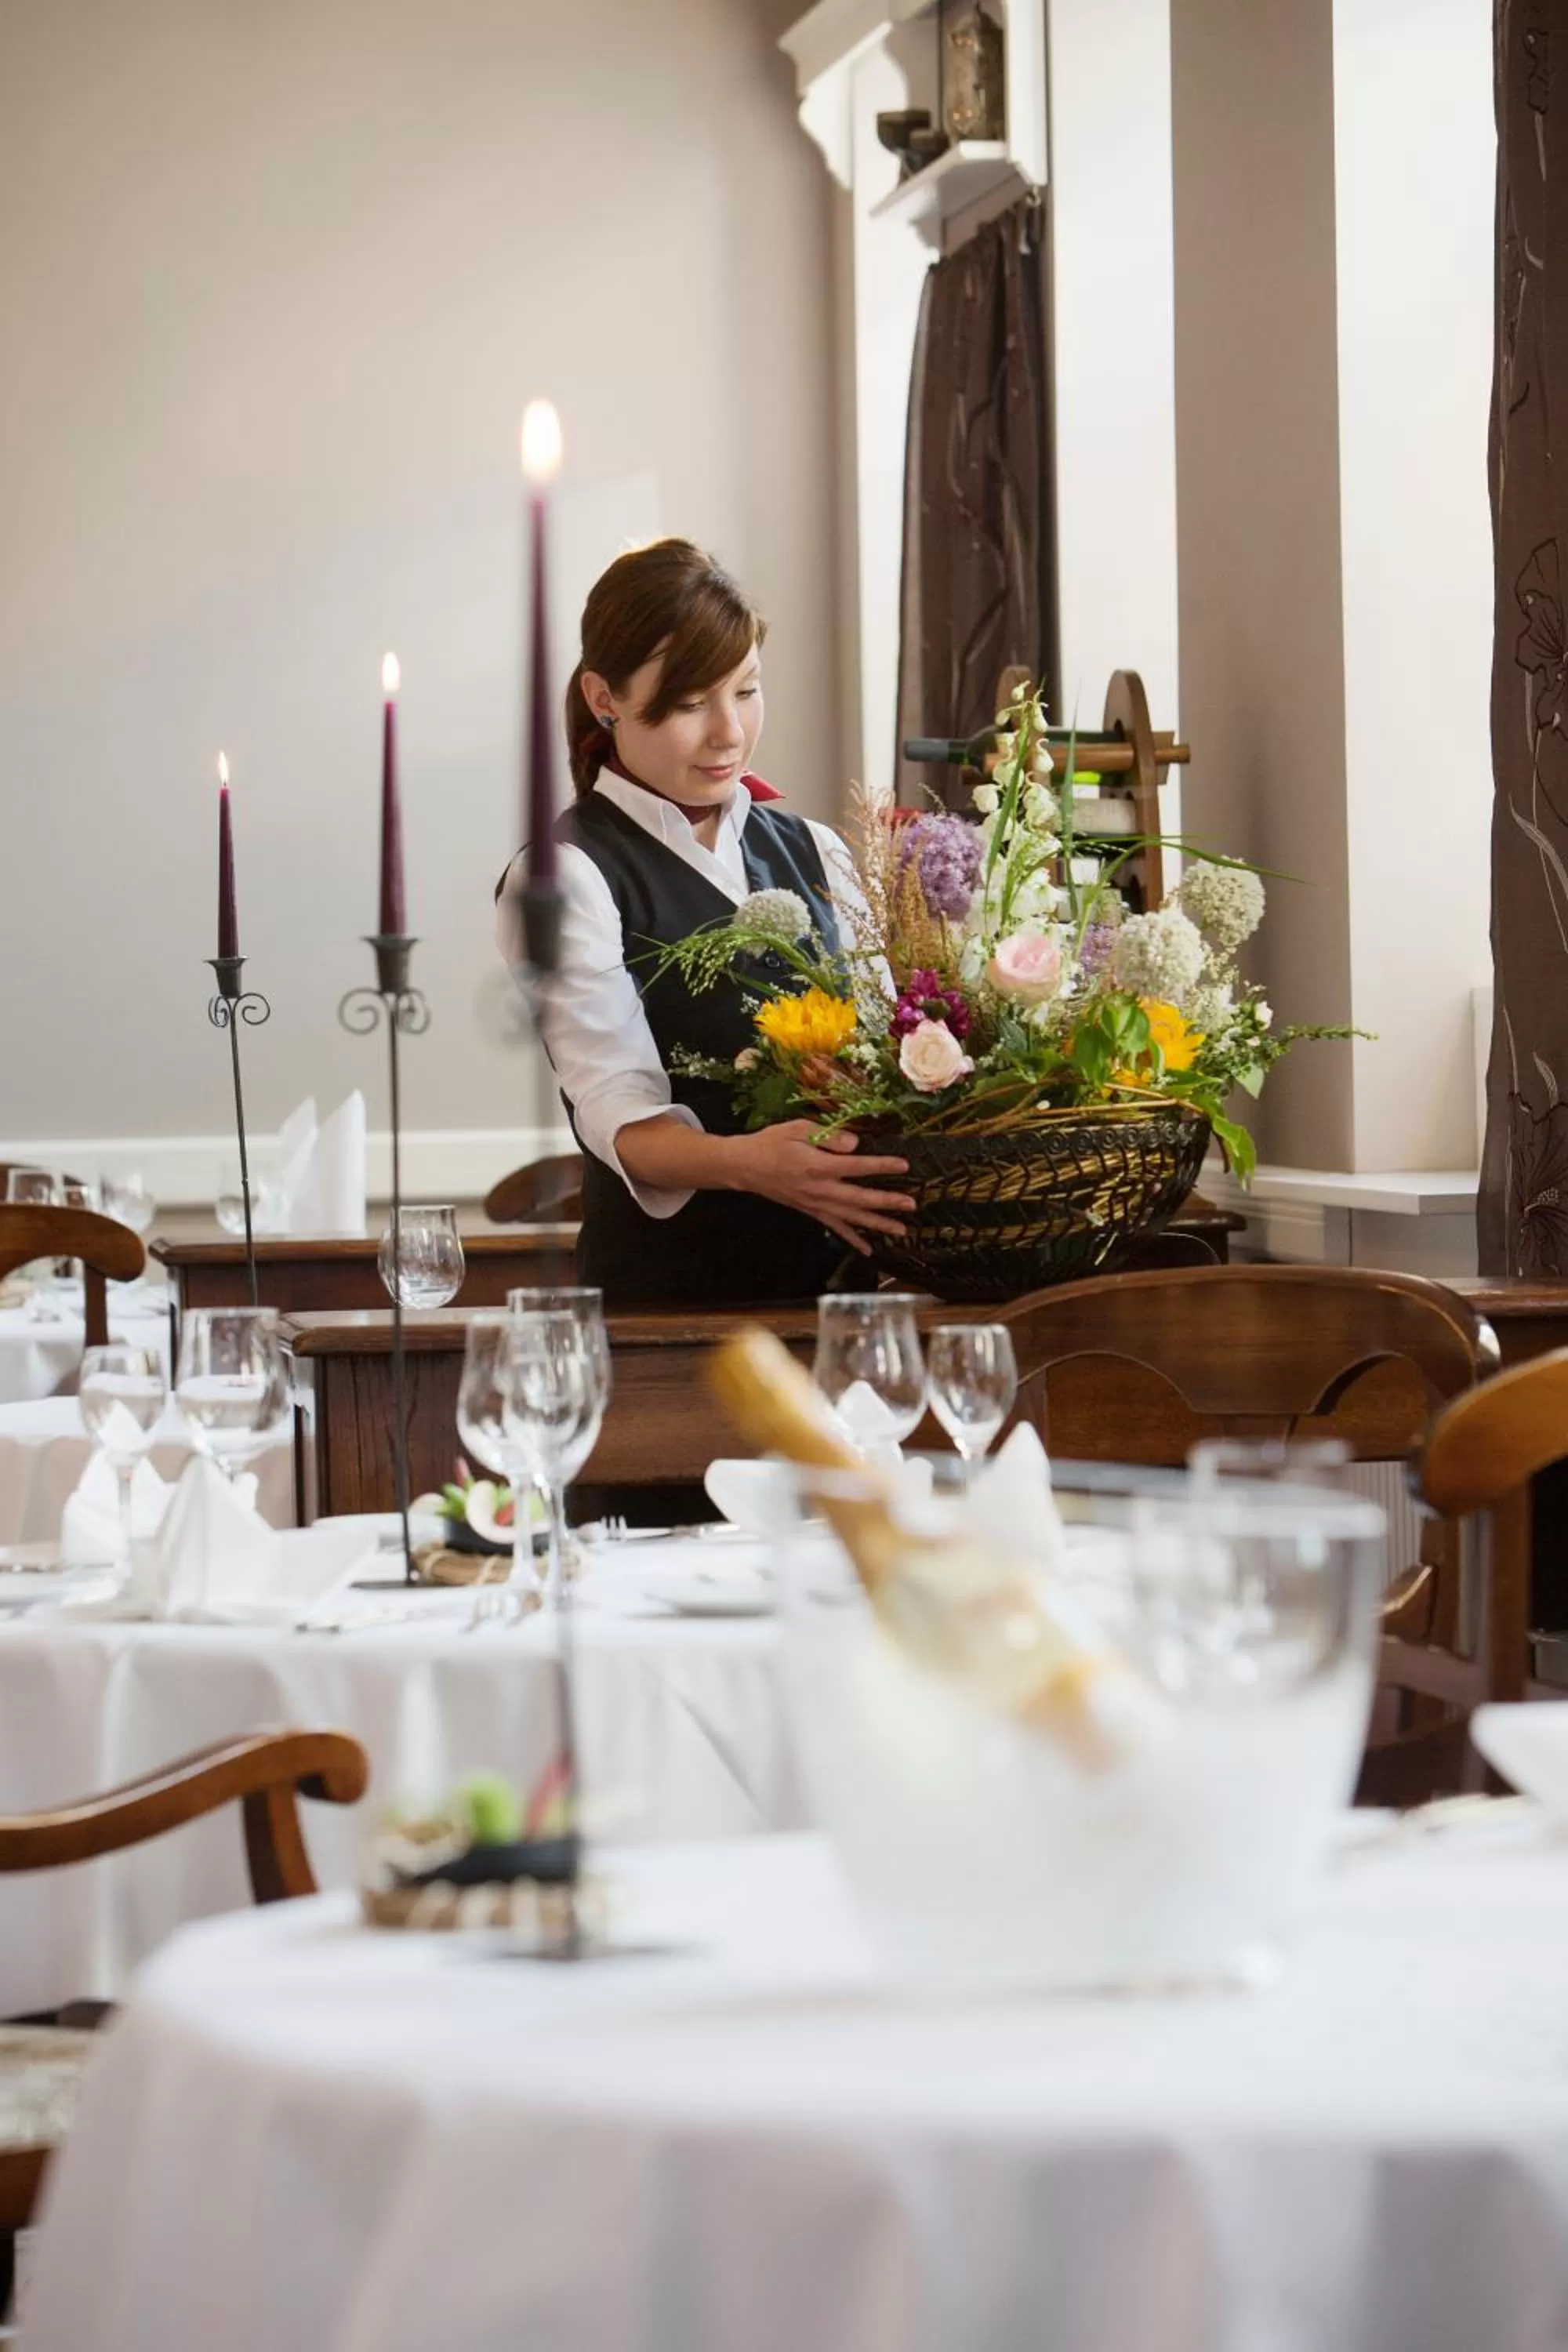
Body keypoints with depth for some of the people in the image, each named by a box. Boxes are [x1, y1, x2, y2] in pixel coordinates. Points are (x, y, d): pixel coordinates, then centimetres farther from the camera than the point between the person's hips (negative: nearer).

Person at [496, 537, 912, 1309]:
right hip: (671, 1285, -5)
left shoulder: (811, 852, 18)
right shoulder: (567, 878, -3)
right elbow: (617, 1113, -14)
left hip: (838, 1267, 5)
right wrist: (748, 1164, -34)